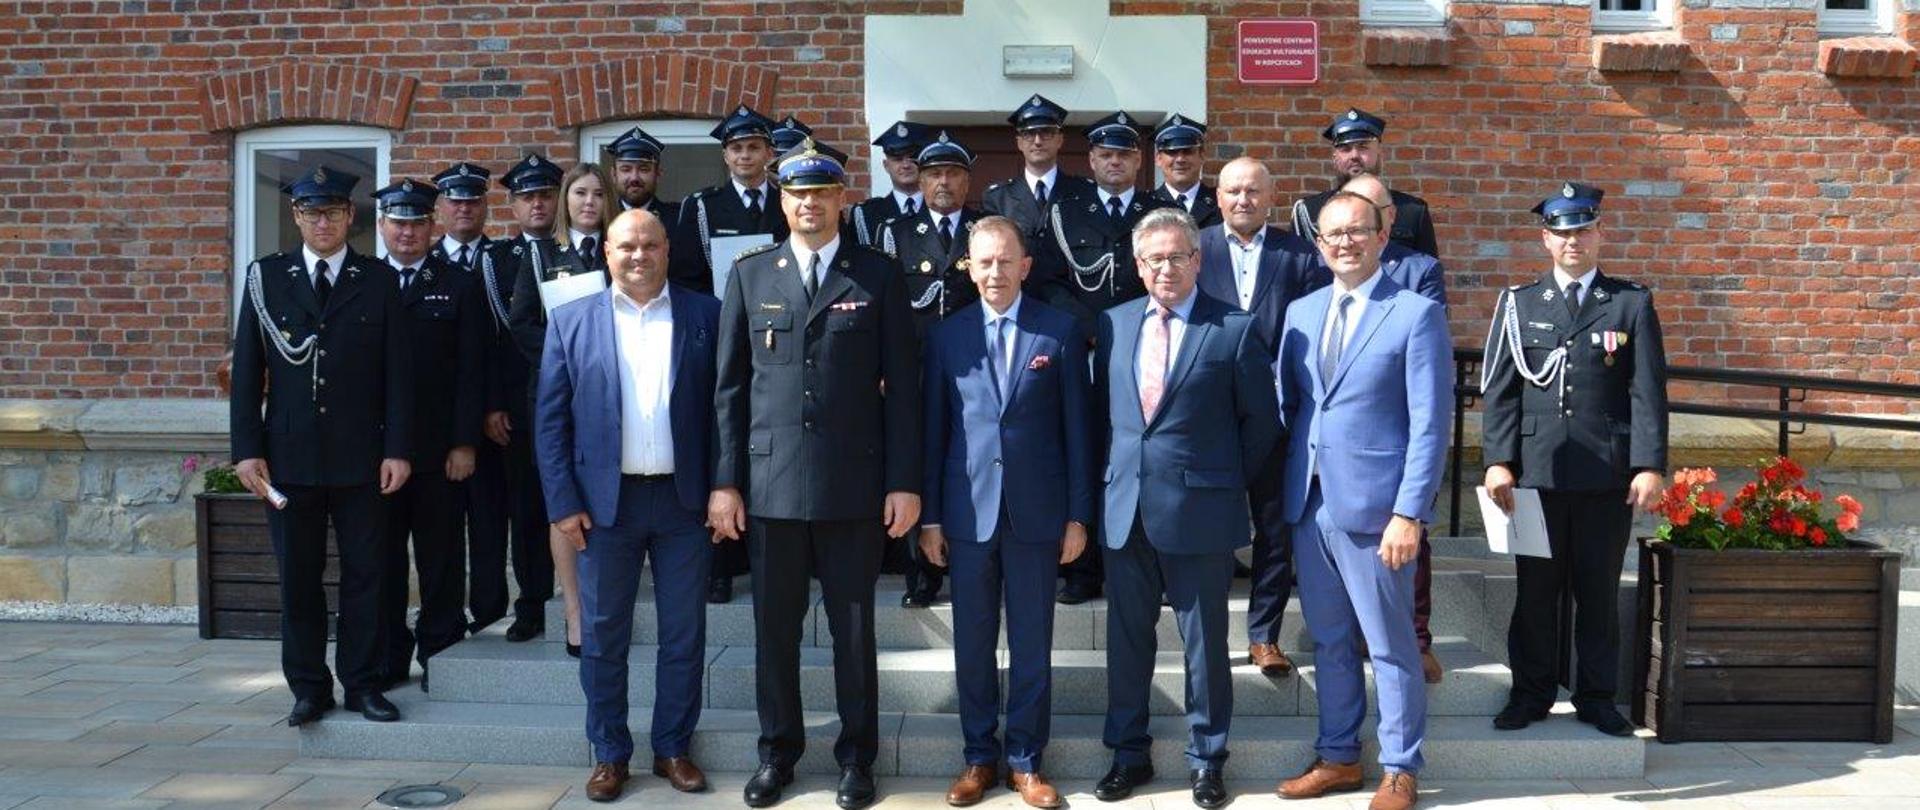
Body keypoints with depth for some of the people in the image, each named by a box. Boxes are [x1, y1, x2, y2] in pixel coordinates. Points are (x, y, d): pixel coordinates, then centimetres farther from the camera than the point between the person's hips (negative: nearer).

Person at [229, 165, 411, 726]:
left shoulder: (379, 281, 4)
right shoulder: (265, 277, 6)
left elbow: (397, 372, 2)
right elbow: (247, 370, 4)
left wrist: (397, 449, -5)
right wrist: (247, 449, -3)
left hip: (360, 458, -1)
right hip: (288, 458, 1)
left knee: (365, 574, 4)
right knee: (297, 578, 7)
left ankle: (362, 685, 16)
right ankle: (308, 689, 18)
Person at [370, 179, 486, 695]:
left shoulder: (459, 285, 4)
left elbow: (471, 370, 0)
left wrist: (465, 442, -7)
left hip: (440, 447, -2)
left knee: (440, 556, 5)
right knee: (382, 556, 7)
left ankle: (440, 652, 15)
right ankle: (388, 657, 18)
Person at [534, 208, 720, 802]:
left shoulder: (705, 315, 3)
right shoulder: (571, 321, 3)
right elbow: (550, 419, 2)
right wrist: (563, 504, -5)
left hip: (685, 499, 0)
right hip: (605, 501, 0)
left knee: (684, 634, 8)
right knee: (603, 636, 8)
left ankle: (674, 748, 22)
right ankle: (609, 754, 21)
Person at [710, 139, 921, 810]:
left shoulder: (877, 275, 2)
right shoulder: (750, 275, 7)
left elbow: (901, 385, 1)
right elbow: (730, 385, 6)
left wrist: (904, 481, -4)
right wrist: (725, 481, 1)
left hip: (853, 482, -1)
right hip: (770, 479, 1)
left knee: (853, 626, 8)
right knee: (775, 625, 10)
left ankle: (856, 754, 23)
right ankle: (778, 749, 26)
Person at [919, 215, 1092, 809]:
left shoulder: (1059, 331, 0)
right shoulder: (946, 336, 4)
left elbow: (1077, 427, 1)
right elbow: (933, 429, 6)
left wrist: (1078, 514, -2)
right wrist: (929, 516, 3)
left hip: (1036, 509, -1)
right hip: (968, 510, 1)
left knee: (1031, 643, 7)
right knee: (972, 642, 9)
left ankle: (1025, 760, 19)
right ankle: (980, 756, 22)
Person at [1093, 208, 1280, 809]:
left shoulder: (1233, 329, -6)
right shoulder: (1114, 323, 6)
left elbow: (1261, 420, 2)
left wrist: (1228, 481, 4)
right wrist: (1120, 468, 11)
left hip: (1200, 510, -3)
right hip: (1125, 507, 4)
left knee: (1205, 641, 8)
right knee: (1127, 638, 11)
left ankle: (1207, 759, 23)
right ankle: (1129, 754, 25)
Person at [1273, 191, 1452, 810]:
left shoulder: (1417, 314, -6)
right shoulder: (1301, 312, 11)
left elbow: (1431, 424, -10)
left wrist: (1410, 513, -16)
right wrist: (1280, 490, 4)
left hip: (1373, 504, -5)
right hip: (1308, 502, 5)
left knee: (1390, 645, 6)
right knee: (1329, 640, 15)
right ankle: (1338, 757, 28)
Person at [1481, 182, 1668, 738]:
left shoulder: (1632, 304, 6)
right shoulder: (1518, 305, 8)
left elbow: (1649, 393, 1)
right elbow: (1499, 392, 4)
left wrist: (1650, 466, -7)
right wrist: (1498, 461, -5)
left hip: (1608, 476, 0)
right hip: (1536, 472, 0)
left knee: (1599, 590, 8)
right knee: (1536, 589, 6)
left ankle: (1597, 697, 19)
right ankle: (1531, 692, 18)